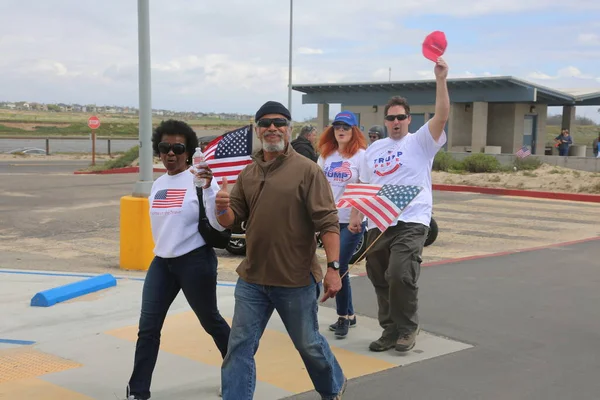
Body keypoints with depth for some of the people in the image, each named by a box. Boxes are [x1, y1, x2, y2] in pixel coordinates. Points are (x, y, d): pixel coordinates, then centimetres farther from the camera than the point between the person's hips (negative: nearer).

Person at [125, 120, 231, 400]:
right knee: (148, 328, 2)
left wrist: (208, 187, -30)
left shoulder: (198, 180, -12)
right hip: (161, 262, 6)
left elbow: (220, 225, -20)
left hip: (195, 262, -6)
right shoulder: (158, 184, 8)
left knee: (210, 321, 11)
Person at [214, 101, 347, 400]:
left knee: (309, 344, 15)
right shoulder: (247, 174, 7)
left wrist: (333, 267, -20)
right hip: (252, 280, 4)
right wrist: (222, 208, -14)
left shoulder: (307, 170, -9)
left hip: (296, 280, -4)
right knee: (240, 347, 4)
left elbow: (327, 222, -13)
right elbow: (231, 220, 9)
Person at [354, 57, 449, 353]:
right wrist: (356, 214, 7)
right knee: (380, 280, 9)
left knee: (400, 275, -20)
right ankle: (390, 330, 22)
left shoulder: (420, 142, 1)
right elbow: (364, 186, 19)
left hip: (411, 223, -6)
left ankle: (407, 329, -1)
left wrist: (440, 80, -23)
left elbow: (441, 116, -15)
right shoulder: (374, 150, 16)